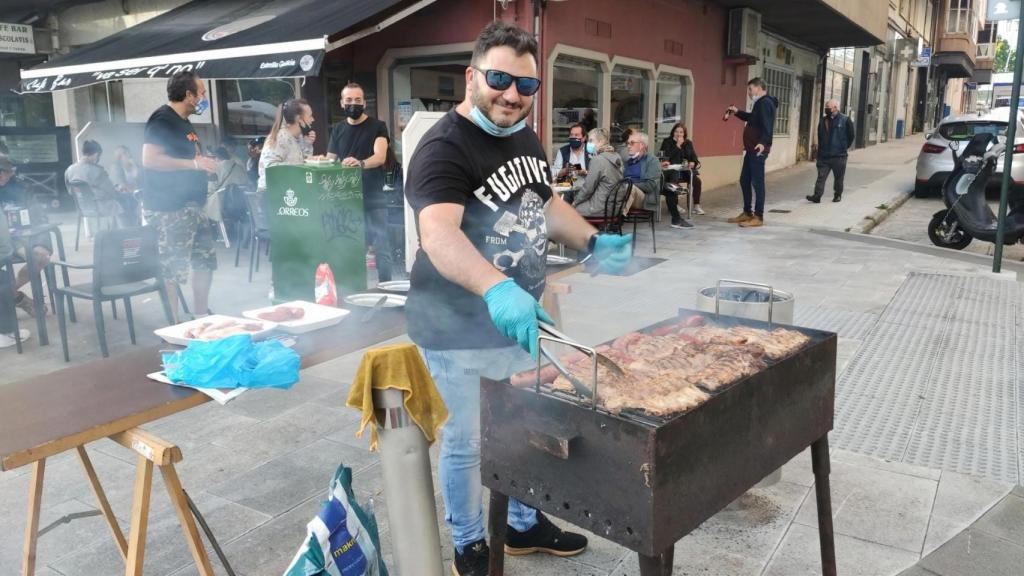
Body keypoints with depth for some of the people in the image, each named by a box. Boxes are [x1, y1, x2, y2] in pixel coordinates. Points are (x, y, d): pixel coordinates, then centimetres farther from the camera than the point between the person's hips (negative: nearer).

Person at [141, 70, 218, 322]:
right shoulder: (162, 119, -12)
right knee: (171, 270, -5)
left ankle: (201, 316, 26)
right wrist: (194, 163, -23)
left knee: (206, 260, 14)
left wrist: (205, 165, 17)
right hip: (169, 209, -10)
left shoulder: (183, 122, 18)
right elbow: (150, 159, -24)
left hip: (192, 205, 10)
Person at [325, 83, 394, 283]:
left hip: (373, 196, -4)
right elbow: (330, 161, 16)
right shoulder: (338, 129, 12)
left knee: (381, 245, -6)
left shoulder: (377, 127, -3)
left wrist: (361, 163, -38)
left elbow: (380, 156, -19)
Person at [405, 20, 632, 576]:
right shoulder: (443, 148, -21)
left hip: (522, 316, 8)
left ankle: (525, 524, 45)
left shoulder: (525, 138, 5)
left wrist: (593, 241, 6)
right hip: (462, 330, -8)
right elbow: (439, 235, -39)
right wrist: (497, 290, -55)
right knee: (467, 442, 9)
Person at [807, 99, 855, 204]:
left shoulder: (845, 120, -4)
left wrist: (843, 147, 5)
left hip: (838, 156, -3)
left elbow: (851, 136, 3)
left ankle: (837, 195, 21)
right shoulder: (823, 121, 9)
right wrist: (820, 149, 11)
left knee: (838, 178, 7)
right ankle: (817, 196, -9)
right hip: (824, 156, 3)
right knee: (821, 176, -5)